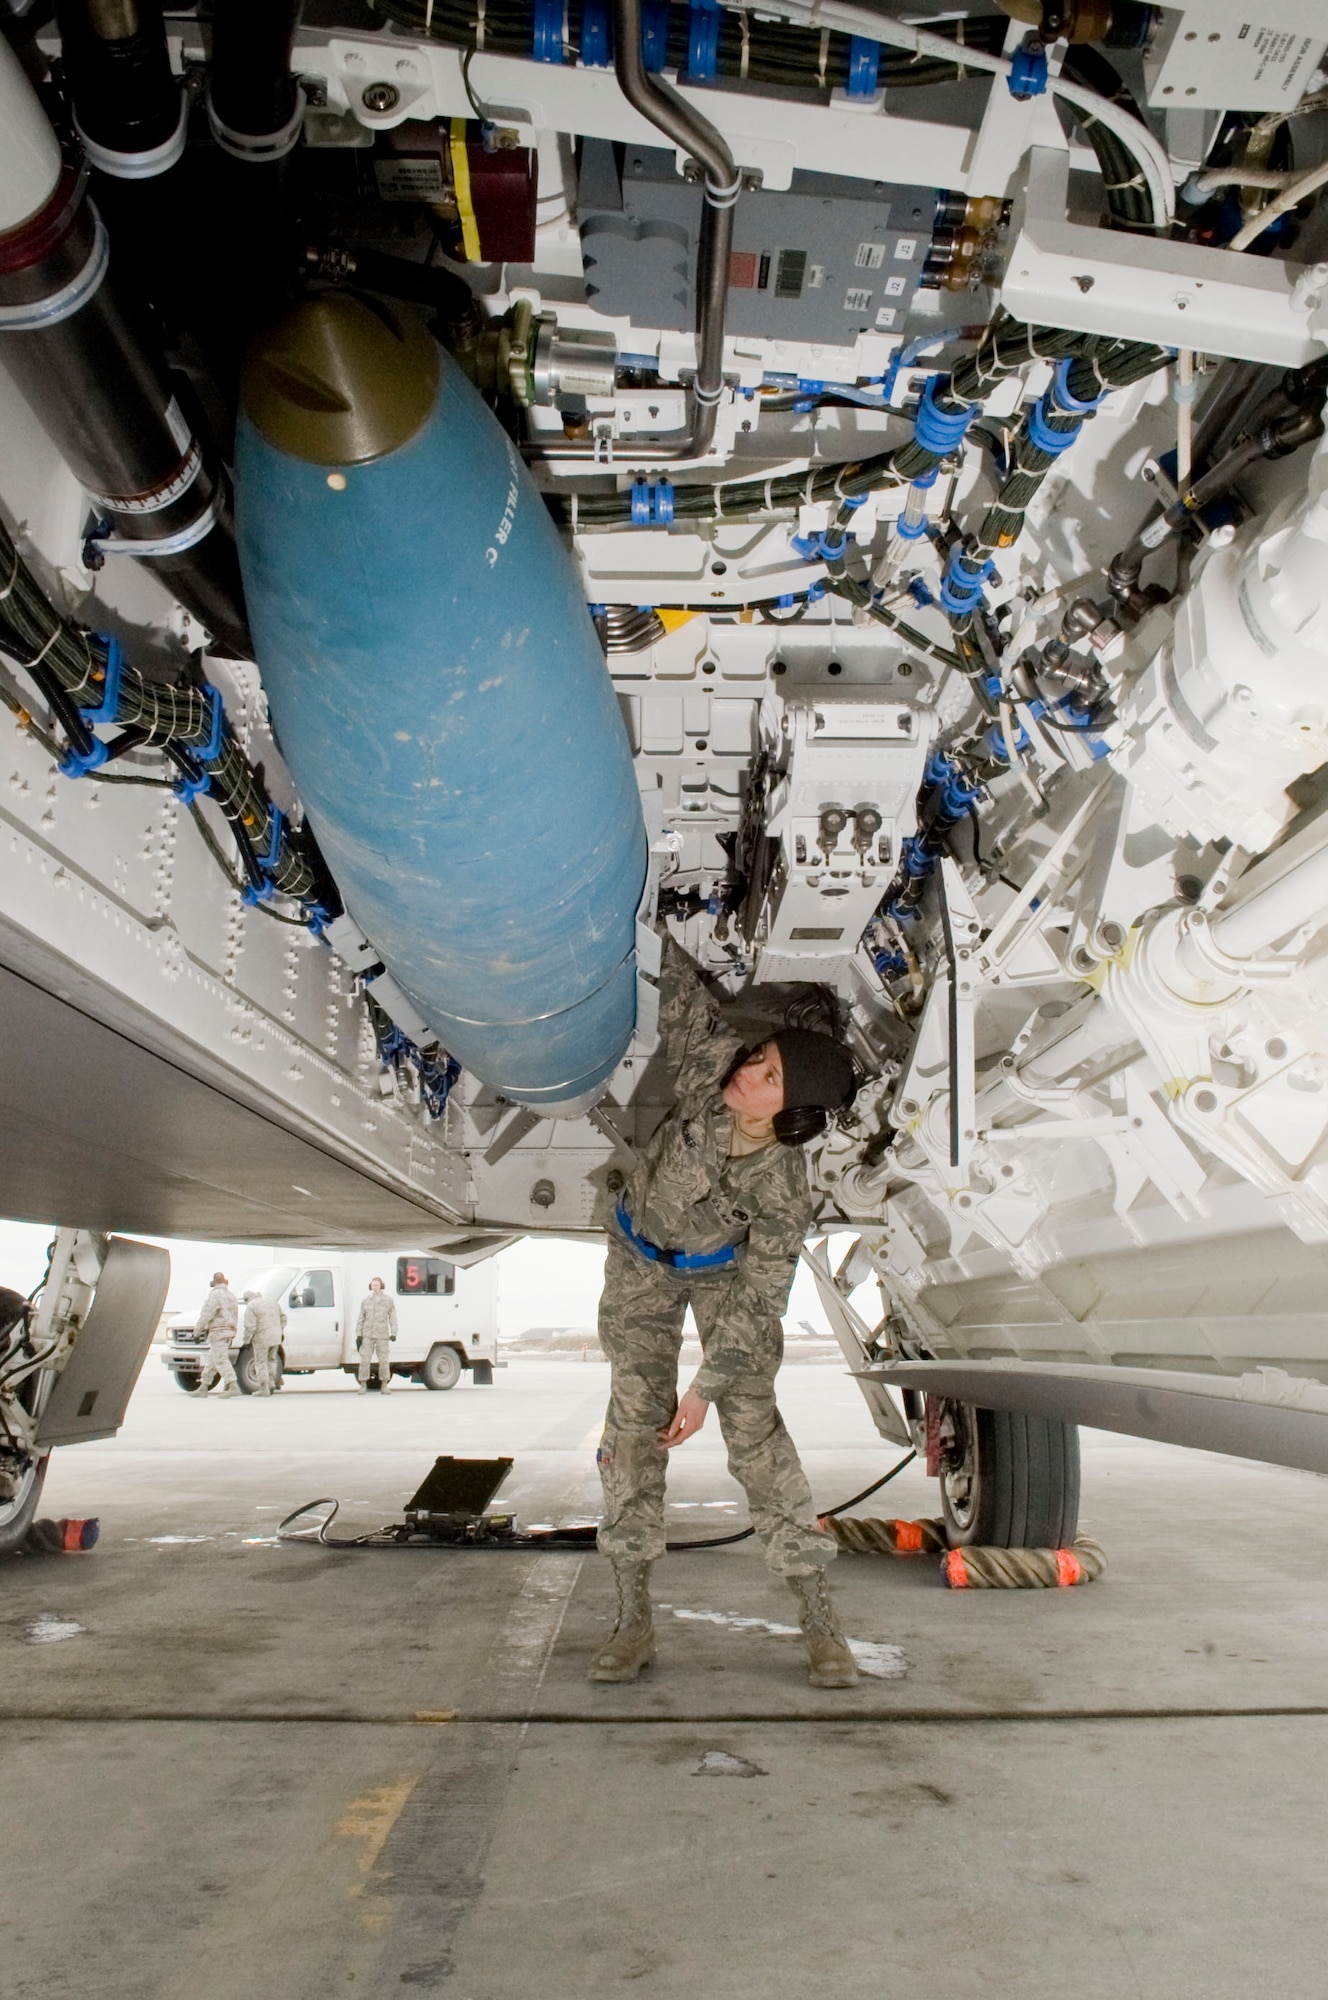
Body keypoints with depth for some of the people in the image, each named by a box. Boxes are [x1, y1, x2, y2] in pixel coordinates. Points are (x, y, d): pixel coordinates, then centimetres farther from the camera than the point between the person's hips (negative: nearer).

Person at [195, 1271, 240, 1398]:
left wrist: (198, 1328, -6)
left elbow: (207, 1313, -17)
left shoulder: (215, 1294, -11)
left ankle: (234, 1387, -21)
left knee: (221, 1360, -12)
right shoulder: (231, 1295, 16)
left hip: (218, 1332, -9)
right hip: (230, 1331, 9)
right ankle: (203, 1387, 20)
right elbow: (234, 1316, 17)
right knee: (212, 1360, 16)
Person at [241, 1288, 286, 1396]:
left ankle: (264, 1389, 4)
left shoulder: (250, 1307, -8)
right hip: (276, 1337, 6)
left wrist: (247, 1340, -5)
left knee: (261, 1363, 3)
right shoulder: (272, 1301, 13)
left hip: (261, 1338, -6)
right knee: (271, 1360, 23)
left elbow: (250, 1326, -16)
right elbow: (283, 1317, 15)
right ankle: (271, 1382, 24)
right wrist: (280, 1331, 21)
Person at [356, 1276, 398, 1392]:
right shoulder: (365, 1301, 8)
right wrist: (358, 1334, 1)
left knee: (384, 1360, -2)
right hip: (367, 1335, 1)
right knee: (365, 1360, -5)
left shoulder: (389, 1301, 4)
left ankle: (384, 1386, 10)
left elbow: (393, 1318, 2)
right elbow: (361, 1319, 9)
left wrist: (393, 1333, -8)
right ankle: (363, 1386, 5)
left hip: (382, 1335, -1)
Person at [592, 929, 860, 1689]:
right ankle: (635, 1620, 5)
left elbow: (760, 1301, -25)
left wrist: (707, 1388, -25)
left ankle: (820, 1618, 2)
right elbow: (681, 991, -24)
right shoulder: (709, 1070, -30)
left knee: (755, 1426, -9)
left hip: (723, 1268, -2)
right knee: (634, 1421, -2)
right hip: (642, 1260, 3)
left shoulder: (784, 1189, -32)